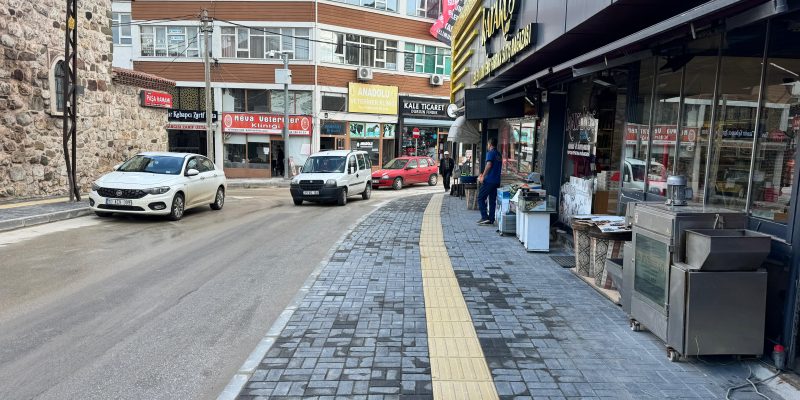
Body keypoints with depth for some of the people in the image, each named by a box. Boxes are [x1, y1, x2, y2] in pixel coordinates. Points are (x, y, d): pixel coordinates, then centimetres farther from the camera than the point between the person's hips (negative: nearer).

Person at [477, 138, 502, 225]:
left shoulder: (490, 153, -8)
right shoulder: (499, 155, 17)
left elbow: (489, 165, -21)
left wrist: (483, 177, -15)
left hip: (489, 180, -8)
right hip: (497, 181, 8)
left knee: (481, 198, -1)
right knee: (492, 200, 9)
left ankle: (485, 217, -8)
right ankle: (491, 219, 10)